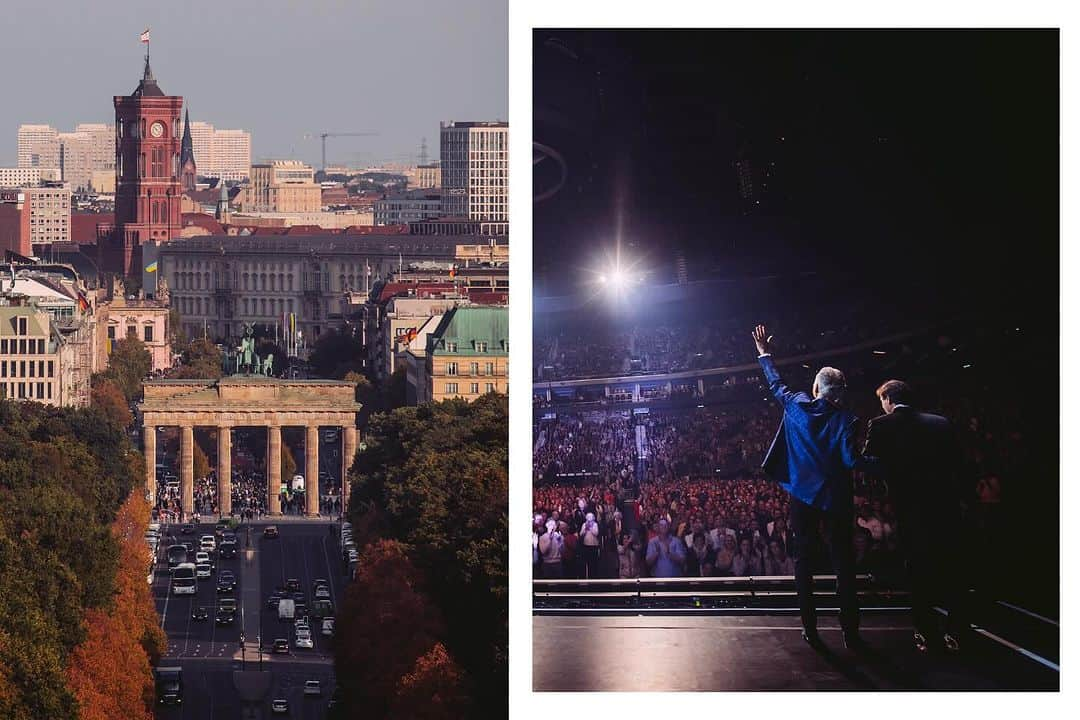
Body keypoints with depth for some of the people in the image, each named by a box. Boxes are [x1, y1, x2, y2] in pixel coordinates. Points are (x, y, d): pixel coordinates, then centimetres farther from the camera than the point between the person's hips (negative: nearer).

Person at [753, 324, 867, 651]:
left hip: (803, 495, 2)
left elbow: (776, 385, 14)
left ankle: (810, 629, 4)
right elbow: (851, 461, -17)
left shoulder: (797, 406, -4)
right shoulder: (845, 420, -11)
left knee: (804, 560, 8)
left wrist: (764, 356, 28)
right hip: (835, 500, -2)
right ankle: (850, 632, 0)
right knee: (843, 563, 3)